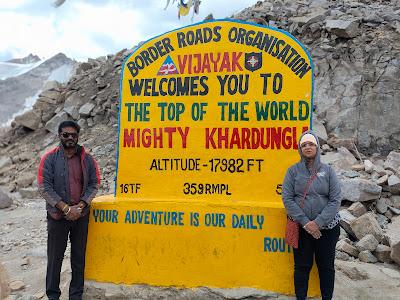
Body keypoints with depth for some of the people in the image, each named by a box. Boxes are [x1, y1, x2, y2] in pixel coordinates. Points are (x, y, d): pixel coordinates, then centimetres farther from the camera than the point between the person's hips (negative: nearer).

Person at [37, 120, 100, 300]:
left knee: (79, 257, 9)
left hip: (81, 216, 2)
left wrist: (80, 206, -12)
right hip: (57, 216, -2)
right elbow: (45, 187, -10)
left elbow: (94, 184, 1)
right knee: (55, 257, 6)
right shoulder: (49, 158, -4)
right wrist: (65, 208, -16)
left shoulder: (87, 159, 3)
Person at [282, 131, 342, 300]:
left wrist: (318, 222, -14)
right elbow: (287, 198, -7)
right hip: (301, 227, 0)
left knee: (326, 266, 12)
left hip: (327, 227, 1)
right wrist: (305, 222, -14)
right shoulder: (293, 170, -1)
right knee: (302, 266, 9)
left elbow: (336, 199, -5)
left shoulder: (328, 170, 0)